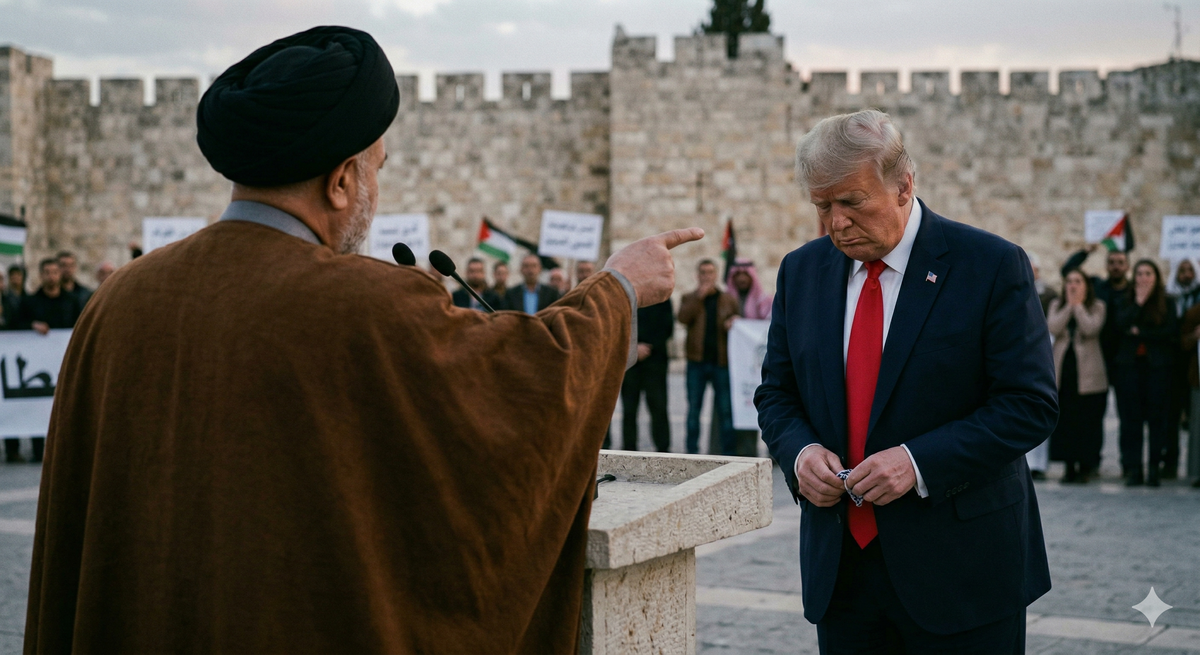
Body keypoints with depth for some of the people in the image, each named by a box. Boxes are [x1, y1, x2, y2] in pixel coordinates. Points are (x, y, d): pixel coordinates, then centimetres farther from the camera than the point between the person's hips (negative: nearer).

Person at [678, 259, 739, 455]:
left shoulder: (728, 300, 12)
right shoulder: (689, 298, 10)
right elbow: (683, 317, -9)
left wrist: (731, 326, -8)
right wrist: (699, 296, -14)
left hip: (721, 360, 0)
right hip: (697, 360, 0)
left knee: (725, 409, -2)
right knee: (694, 407, 4)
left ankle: (728, 451, 1)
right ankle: (692, 450, 10)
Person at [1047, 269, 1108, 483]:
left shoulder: (1097, 307, 4)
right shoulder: (1057, 305, 12)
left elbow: (1090, 328, -15)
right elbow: (1053, 328, -7)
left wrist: (1078, 305, -7)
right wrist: (1069, 305, -7)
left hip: (1087, 373, -2)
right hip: (1062, 371, 2)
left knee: (1087, 421, -1)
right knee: (1064, 421, 2)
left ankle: (1085, 466, 7)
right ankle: (1069, 465, 8)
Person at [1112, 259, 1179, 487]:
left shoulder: (1167, 304, 7)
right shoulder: (1127, 302, 11)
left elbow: (1170, 332, -5)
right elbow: (1120, 326, -7)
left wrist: (1140, 333, -6)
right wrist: (1138, 303, -8)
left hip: (1157, 366, -1)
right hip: (1129, 365, 1)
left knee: (1157, 417, -2)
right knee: (1131, 418, -1)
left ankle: (1154, 468, 2)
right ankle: (1132, 469, 1)